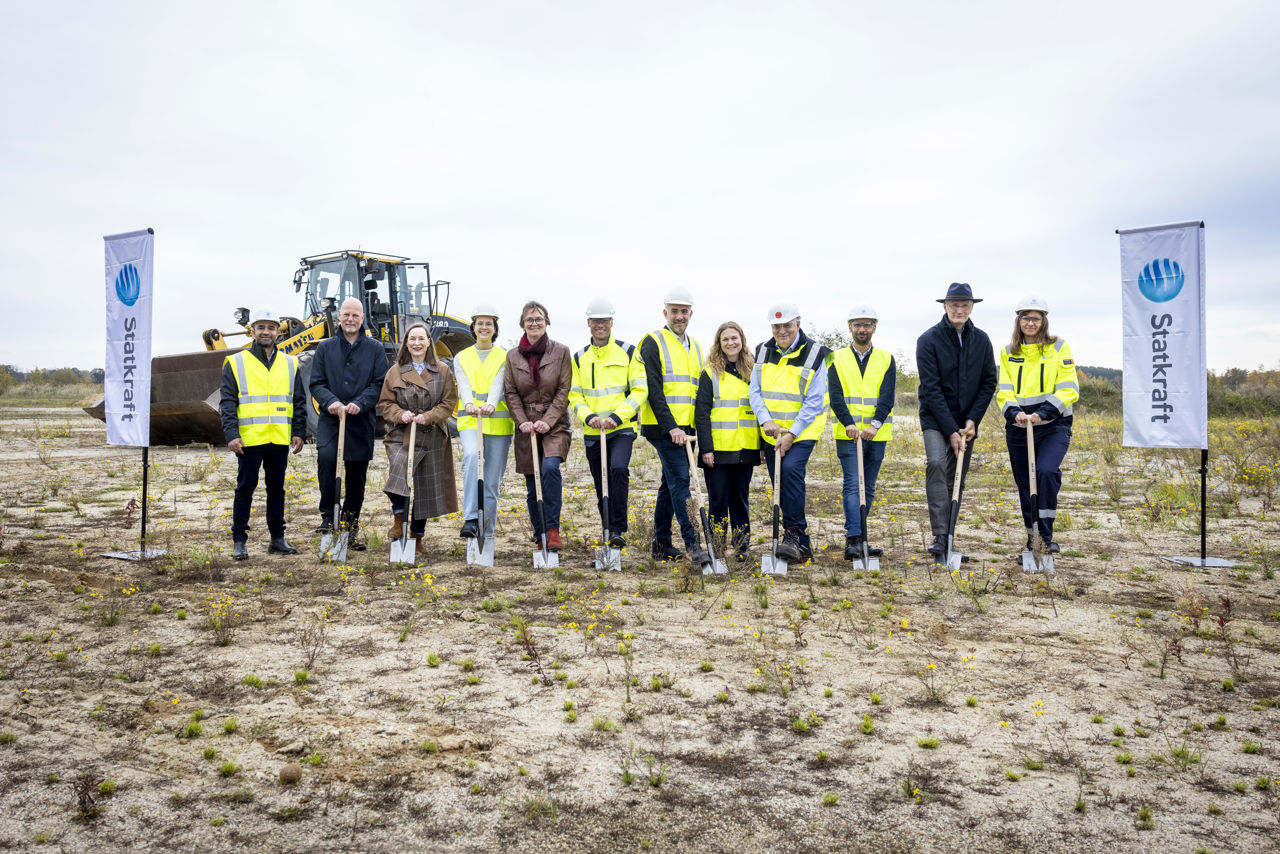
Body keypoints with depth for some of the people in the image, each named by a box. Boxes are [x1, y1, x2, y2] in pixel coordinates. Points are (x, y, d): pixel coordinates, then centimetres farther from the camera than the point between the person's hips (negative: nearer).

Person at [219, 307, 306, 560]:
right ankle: (239, 542, 10)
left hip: (280, 440, 3)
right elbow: (228, 402, -1)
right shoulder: (236, 363, 3)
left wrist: (299, 432, 5)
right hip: (249, 440, -3)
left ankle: (278, 539, 20)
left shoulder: (289, 364, 11)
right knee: (245, 489, 2)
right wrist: (231, 434, -11)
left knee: (276, 489, 11)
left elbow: (299, 401, 13)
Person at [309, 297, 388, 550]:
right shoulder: (325, 347, 9)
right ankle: (328, 516, -16)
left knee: (356, 477, 6)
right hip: (330, 419, 0)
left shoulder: (375, 348, 6)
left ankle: (350, 531, 20)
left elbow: (380, 384, 0)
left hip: (361, 422, 0)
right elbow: (316, 384, 5)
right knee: (326, 456, -28)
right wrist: (330, 401, -15)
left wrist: (359, 403, -17)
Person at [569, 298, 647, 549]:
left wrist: (618, 416, -15)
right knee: (601, 486, 7)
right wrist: (588, 416, -11)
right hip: (592, 431, 4)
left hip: (622, 428, -3)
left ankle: (619, 529, -18)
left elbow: (640, 390, -3)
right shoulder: (579, 358, 11)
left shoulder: (628, 352, 3)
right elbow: (574, 395, 9)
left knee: (619, 469, -27)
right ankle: (609, 536, 20)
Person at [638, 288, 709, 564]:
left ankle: (661, 543, 19)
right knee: (680, 480, -12)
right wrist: (670, 427, -20)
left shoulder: (695, 347, 17)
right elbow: (653, 391, -13)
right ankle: (692, 542, -12)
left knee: (670, 482, 11)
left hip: (686, 428, 7)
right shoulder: (653, 343, -5)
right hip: (662, 427, -7)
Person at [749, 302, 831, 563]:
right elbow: (755, 391, 5)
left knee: (791, 469, -27)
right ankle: (802, 543, 15)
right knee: (779, 483, 5)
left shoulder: (814, 354, -8)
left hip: (802, 429, -5)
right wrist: (766, 421, -12)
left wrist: (791, 434, -17)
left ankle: (794, 535, -20)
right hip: (771, 431, 5)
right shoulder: (763, 352, 6)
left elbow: (814, 402, -12)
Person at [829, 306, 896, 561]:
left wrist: (874, 425, -19)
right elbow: (835, 396, -5)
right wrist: (849, 424, -20)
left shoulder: (886, 360, 8)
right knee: (852, 485, -11)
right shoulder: (837, 359, 5)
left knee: (868, 489, 8)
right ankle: (854, 540, -14)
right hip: (848, 435, -3)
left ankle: (857, 538, 18)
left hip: (876, 435, 3)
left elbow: (887, 397, -4)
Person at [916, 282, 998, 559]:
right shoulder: (929, 340, -10)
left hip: (965, 420, 4)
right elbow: (931, 388, -14)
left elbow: (989, 383, 6)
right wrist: (951, 430, -17)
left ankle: (949, 537, 14)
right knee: (936, 464, -24)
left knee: (957, 479, 6)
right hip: (935, 418, -4)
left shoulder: (981, 340, 3)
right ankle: (939, 536, -25)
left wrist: (972, 420, -6)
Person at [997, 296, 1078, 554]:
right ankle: (1033, 538, 20)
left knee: (1046, 472, -25)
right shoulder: (1008, 353, 11)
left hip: (1054, 427, -3)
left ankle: (1046, 535, -14)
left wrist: (1043, 413, -20)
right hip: (1018, 429, 3)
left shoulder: (1058, 348, 2)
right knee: (1025, 485, 7)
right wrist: (1014, 412, -17)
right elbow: (1003, 392, 4)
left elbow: (1069, 390, -6)